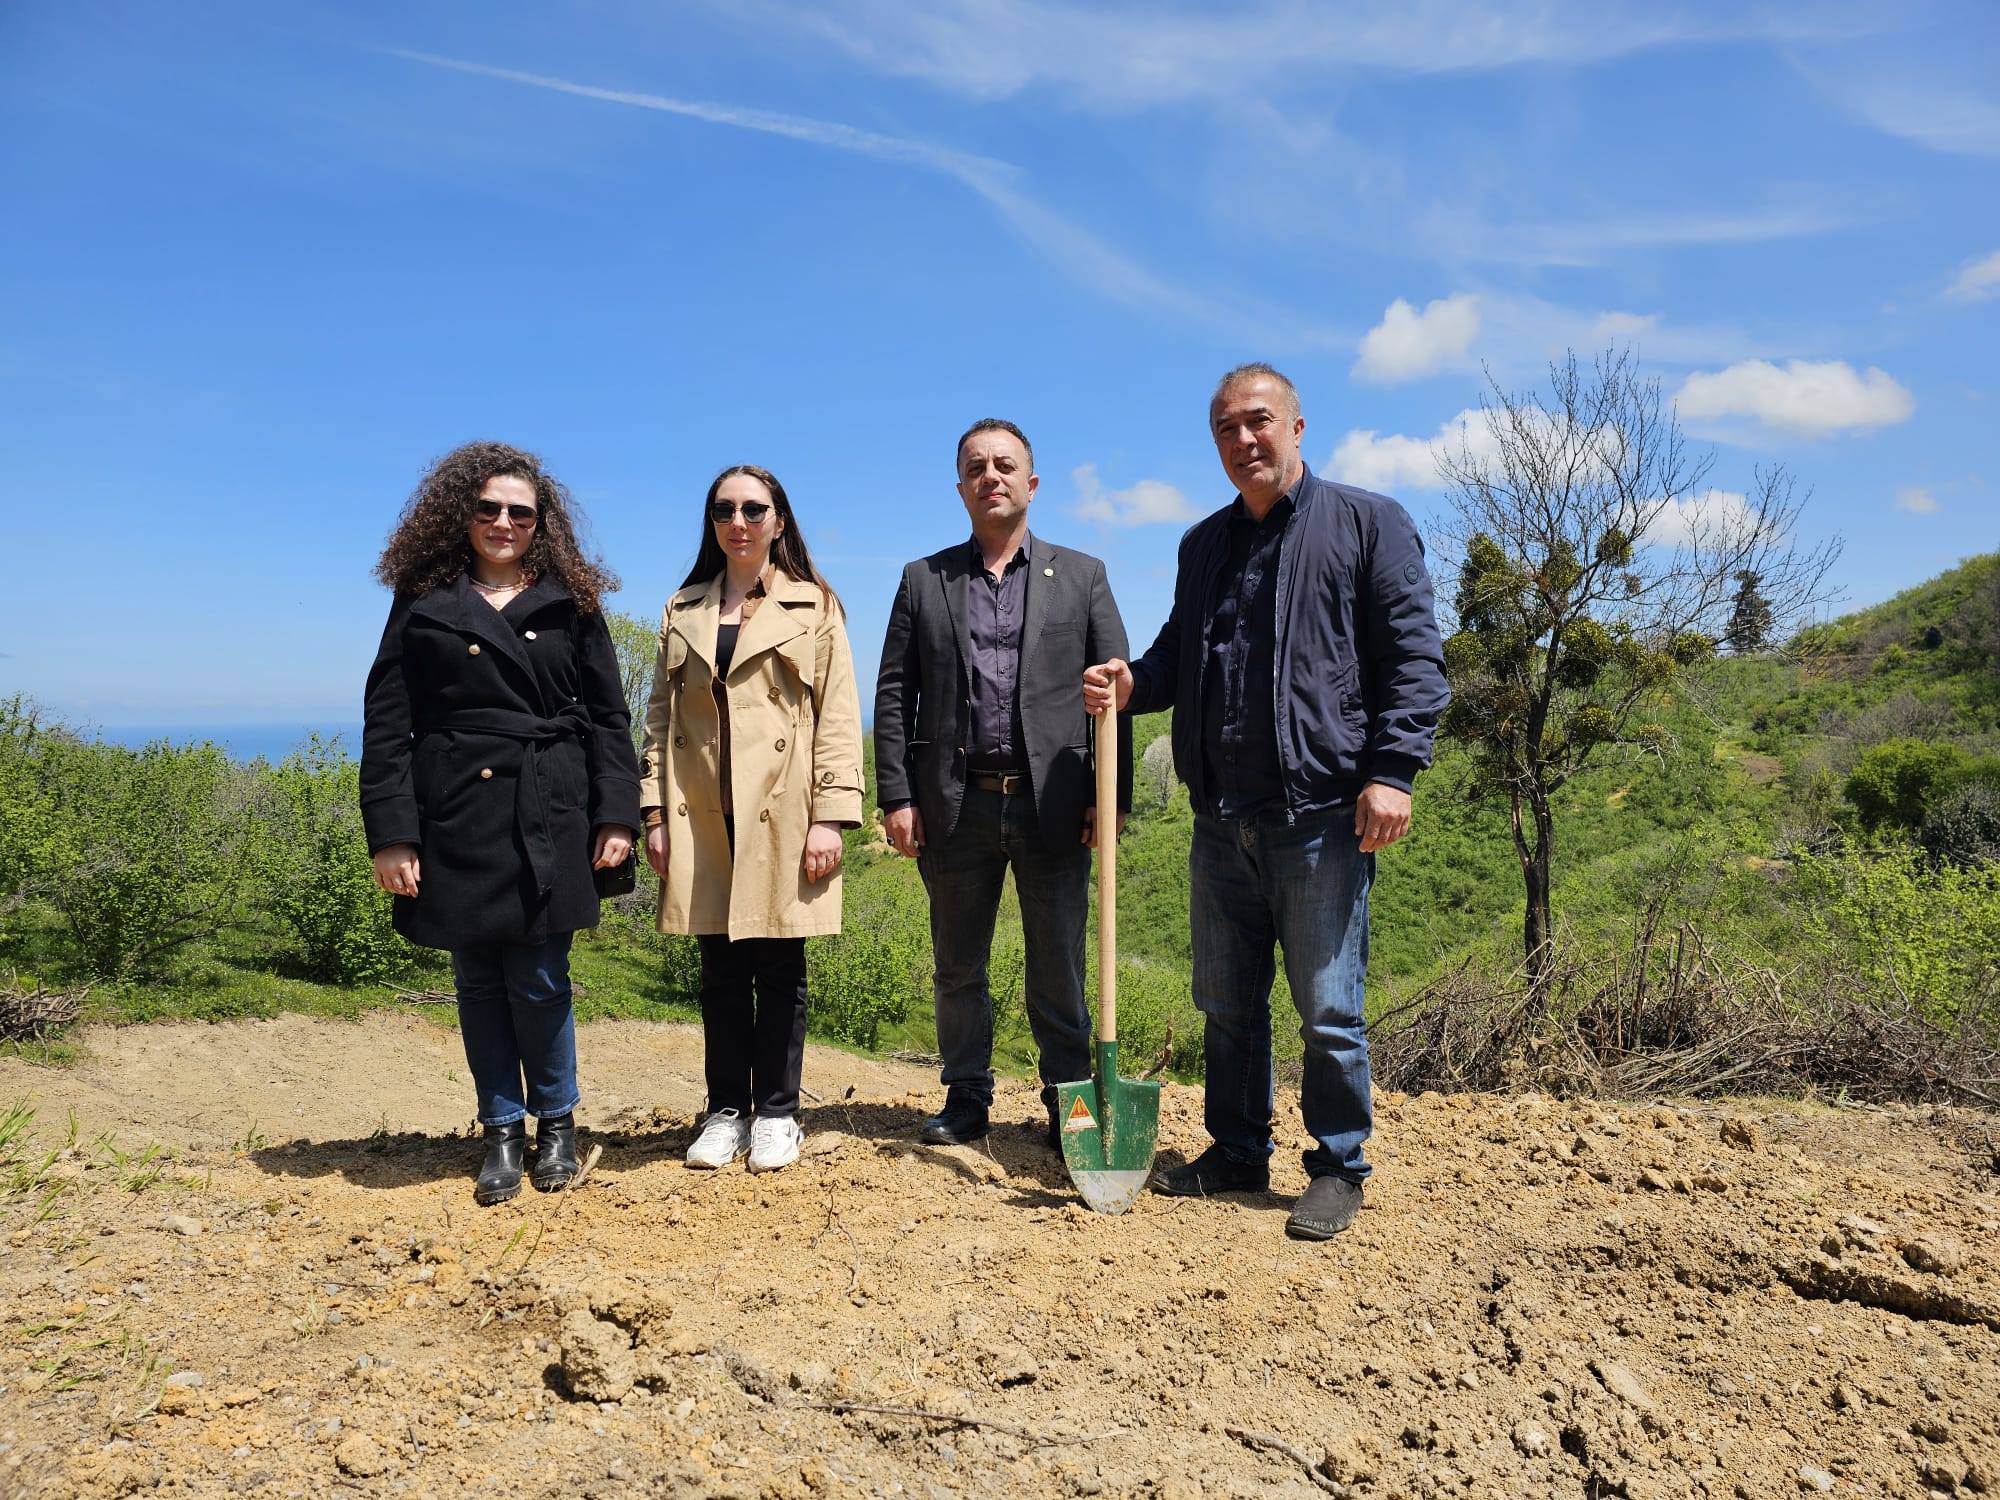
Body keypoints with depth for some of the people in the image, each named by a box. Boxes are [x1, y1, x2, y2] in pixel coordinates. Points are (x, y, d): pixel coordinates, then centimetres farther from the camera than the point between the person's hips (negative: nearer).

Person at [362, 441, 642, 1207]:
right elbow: (386, 724, 3)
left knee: (538, 980, 1)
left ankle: (556, 1123, 22)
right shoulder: (423, 602, 7)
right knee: (479, 982, 9)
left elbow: (608, 715, 6)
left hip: (548, 821, -1)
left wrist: (617, 814, -3)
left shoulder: (570, 604, 8)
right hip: (456, 820, 1)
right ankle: (502, 1132, 23)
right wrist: (390, 834, -5)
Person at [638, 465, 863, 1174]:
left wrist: (830, 817, -10)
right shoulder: (682, 611, 14)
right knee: (720, 969, 8)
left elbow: (839, 718, -2)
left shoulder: (814, 606, 4)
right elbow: (660, 716, 11)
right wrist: (655, 812, 3)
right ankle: (726, 1110, 21)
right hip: (703, 818, 3)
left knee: (779, 967, 4)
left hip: (782, 815, -3)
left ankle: (776, 1113, 16)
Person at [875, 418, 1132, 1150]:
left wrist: (1111, 795, -5)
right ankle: (965, 1097, 24)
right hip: (956, 805, 1)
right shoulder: (923, 579, 11)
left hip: (1051, 803, -1)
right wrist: (897, 796, -3)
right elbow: (893, 695, 6)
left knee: (1059, 966, 6)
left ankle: (1068, 1101, 18)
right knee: (958, 966, 10)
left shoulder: (1081, 576, 9)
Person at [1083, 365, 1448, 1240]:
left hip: (1320, 816, -5)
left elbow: (1414, 658, -4)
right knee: (1227, 1003, 13)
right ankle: (1237, 1153, 28)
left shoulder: (1366, 523, 2)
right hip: (1222, 821, 6)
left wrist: (1391, 771, -15)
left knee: (1328, 1011, 1)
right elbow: (1179, 658, 23)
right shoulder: (1204, 545, 17)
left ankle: (1337, 1170, 18)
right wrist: (1130, 685, 0)